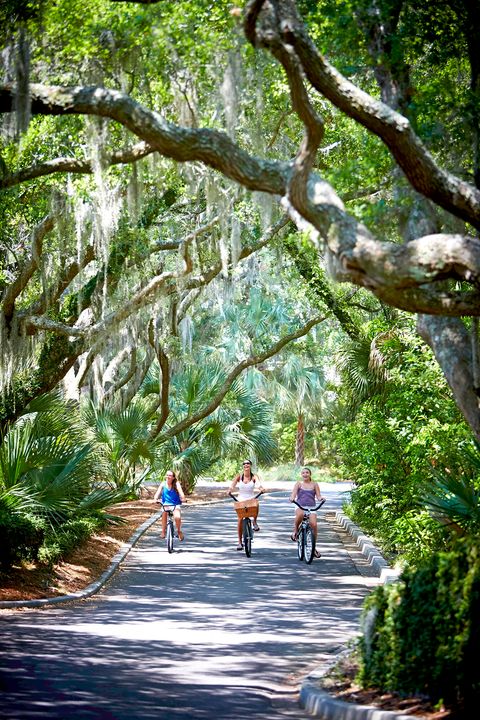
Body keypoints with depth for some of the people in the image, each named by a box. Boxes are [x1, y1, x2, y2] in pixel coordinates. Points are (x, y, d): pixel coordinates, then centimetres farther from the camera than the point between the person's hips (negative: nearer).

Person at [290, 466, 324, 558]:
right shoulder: (298, 483, 11)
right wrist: (292, 498, -24)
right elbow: (293, 493, 0)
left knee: (314, 525, -20)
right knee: (300, 514, -40)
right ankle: (295, 531, -13)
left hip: (311, 507, 2)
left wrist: (321, 498, -15)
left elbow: (318, 496, 9)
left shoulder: (314, 484, 14)